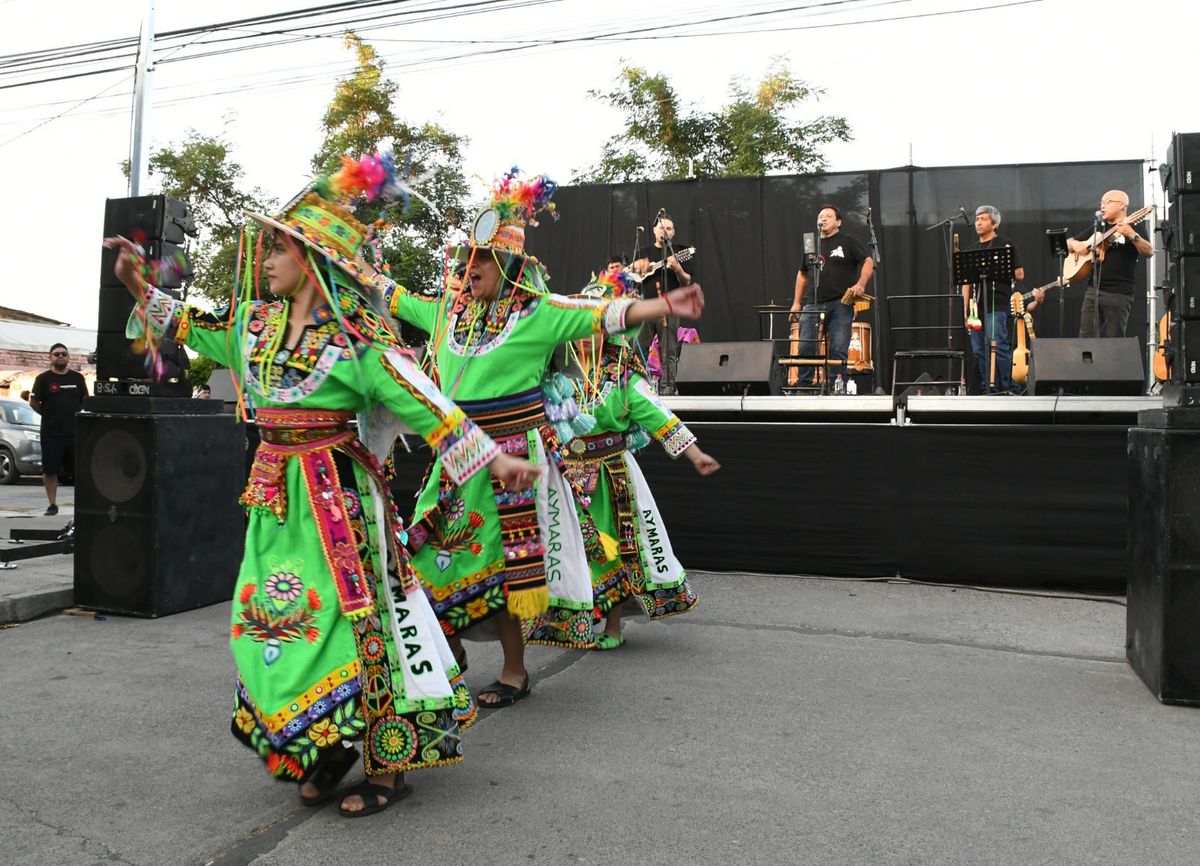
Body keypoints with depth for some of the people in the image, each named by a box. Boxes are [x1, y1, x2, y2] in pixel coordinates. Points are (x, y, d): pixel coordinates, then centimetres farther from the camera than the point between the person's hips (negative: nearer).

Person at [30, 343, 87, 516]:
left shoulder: (77, 377, 9)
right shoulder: (43, 378, 3)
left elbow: (86, 400, 17)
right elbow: (33, 402, 7)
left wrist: (77, 415, 7)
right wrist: (48, 415, 3)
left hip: (75, 432, 1)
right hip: (51, 433, -1)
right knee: (49, 470, 2)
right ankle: (52, 504, 12)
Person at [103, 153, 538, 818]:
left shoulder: (357, 334, -11)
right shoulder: (256, 323, 10)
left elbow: (423, 403, -13)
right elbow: (193, 328, 27)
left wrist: (495, 459, -16)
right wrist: (139, 286, 20)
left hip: (337, 493, -7)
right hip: (274, 496, 7)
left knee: (352, 616, -4)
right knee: (272, 619, 9)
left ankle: (386, 763, 11)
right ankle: (327, 748, 26)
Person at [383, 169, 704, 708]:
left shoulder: (537, 313, -4)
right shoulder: (449, 311, 11)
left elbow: (604, 315, -13)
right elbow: (392, 298, 24)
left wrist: (667, 306, -24)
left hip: (511, 455, -5)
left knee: (499, 562, 0)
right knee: (432, 555, 7)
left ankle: (514, 671, 17)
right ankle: (450, 649, 30)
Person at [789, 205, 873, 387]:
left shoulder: (848, 242, 6)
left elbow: (868, 261, 0)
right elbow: (802, 274, 25)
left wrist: (861, 284, -17)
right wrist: (797, 302, 18)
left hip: (841, 304, -4)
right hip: (813, 305, 4)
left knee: (838, 350, -5)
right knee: (805, 348, -3)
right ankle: (803, 387, 4)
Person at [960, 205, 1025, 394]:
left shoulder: (1006, 245, 3)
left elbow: (1019, 275, 0)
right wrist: (966, 311, 10)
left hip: (997, 306, -6)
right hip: (977, 307, 6)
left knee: (998, 347, -14)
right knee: (979, 351, 4)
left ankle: (1006, 388, -9)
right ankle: (987, 390, 9)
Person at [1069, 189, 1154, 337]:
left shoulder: (1133, 227, 2)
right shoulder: (1098, 228, 19)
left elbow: (1149, 252, -12)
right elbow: (1068, 243, 25)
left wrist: (1132, 235, -29)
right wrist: (1075, 245, 1)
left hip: (1118, 293, -5)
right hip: (1093, 290, 5)